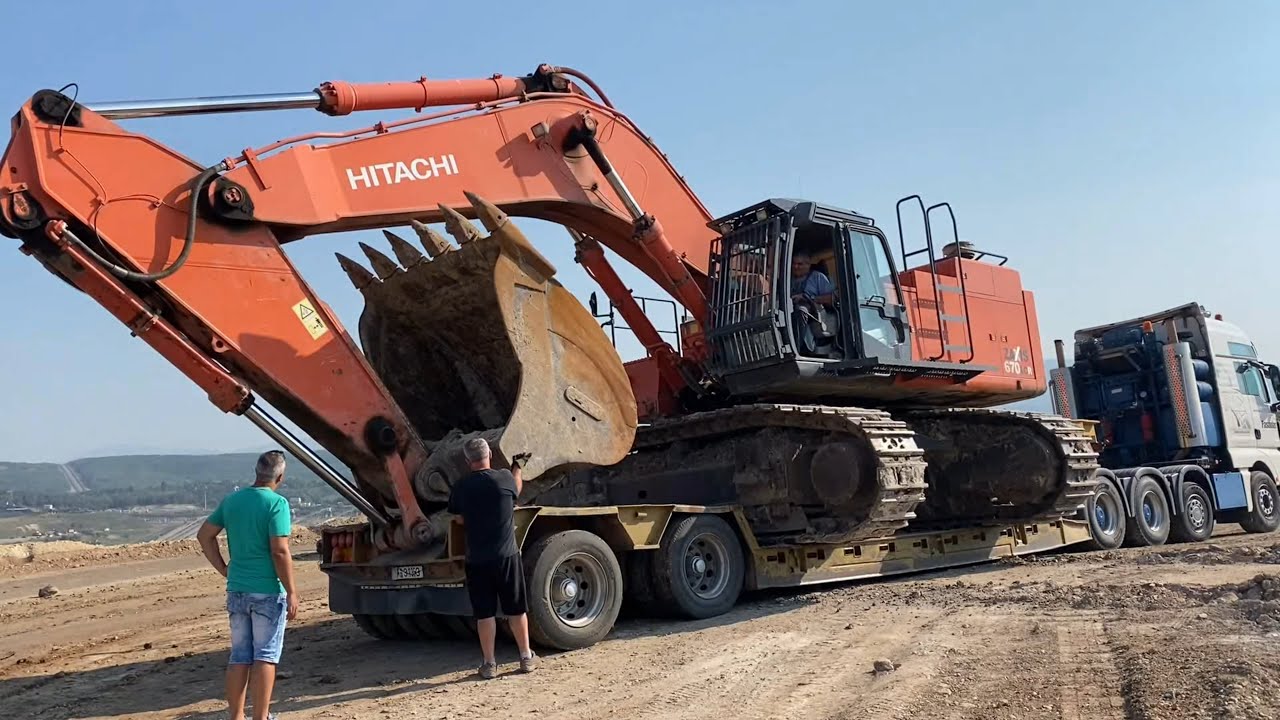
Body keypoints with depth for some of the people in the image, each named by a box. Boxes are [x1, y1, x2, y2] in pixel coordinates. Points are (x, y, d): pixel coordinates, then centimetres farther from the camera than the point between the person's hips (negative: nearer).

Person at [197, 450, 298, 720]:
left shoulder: (231, 500, 7)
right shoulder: (277, 503, -14)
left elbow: (205, 534, 13)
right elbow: (280, 551, -19)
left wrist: (224, 570, 13)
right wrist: (291, 592, -13)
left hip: (236, 589, 6)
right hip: (267, 590, -6)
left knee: (239, 656, 14)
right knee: (265, 655, 2)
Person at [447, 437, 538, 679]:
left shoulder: (460, 488, -4)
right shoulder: (505, 478, -7)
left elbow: (460, 520, 10)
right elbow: (517, 488, 17)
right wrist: (518, 466, 35)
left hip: (477, 559, 0)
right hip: (507, 556, 0)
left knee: (484, 613, 8)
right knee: (516, 609, 12)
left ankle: (489, 663, 14)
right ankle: (526, 657, 22)